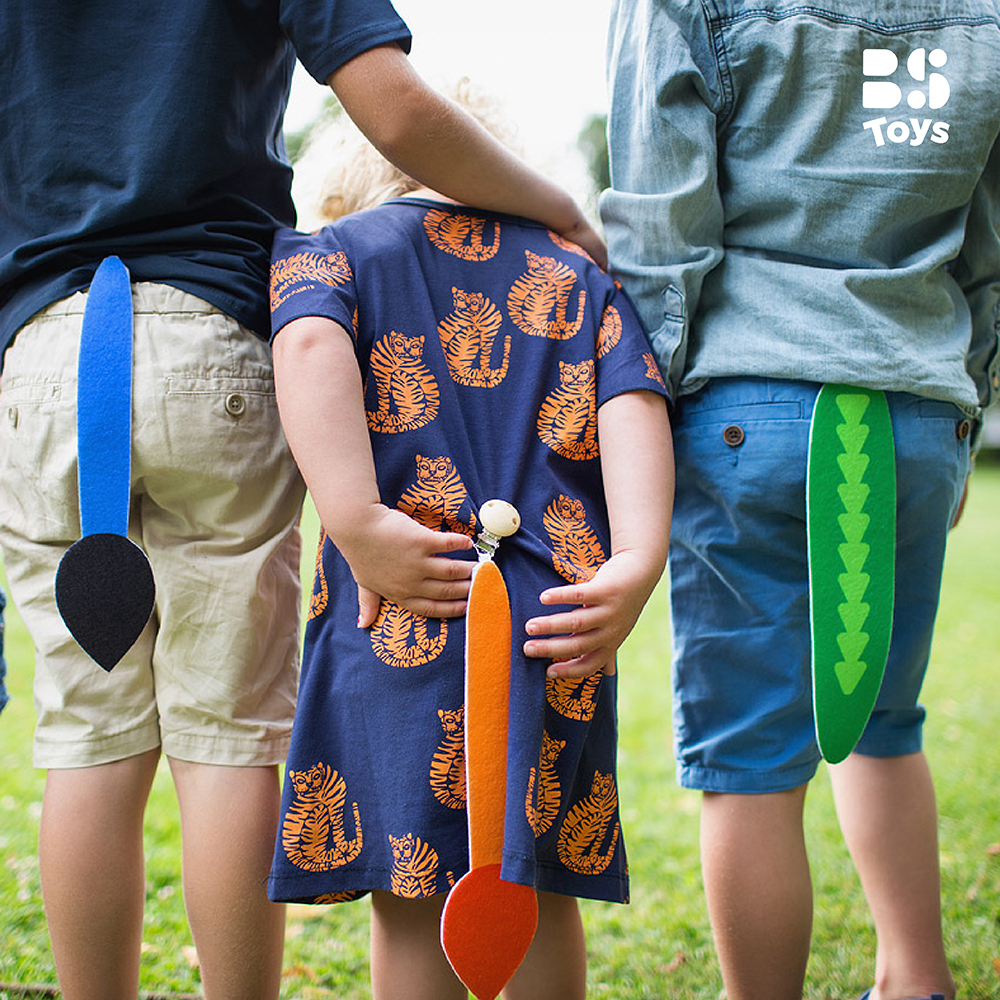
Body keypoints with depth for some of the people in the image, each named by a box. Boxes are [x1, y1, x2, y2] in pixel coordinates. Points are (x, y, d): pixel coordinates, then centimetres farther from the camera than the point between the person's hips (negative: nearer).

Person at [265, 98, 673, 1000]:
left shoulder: (327, 250, 13)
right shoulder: (577, 270, 21)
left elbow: (311, 349, -11)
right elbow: (633, 401, 4)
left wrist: (356, 522, -19)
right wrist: (639, 562, -7)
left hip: (404, 616, -3)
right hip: (556, 620, 3)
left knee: (412, 895, 5)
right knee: (542, 892, 13)